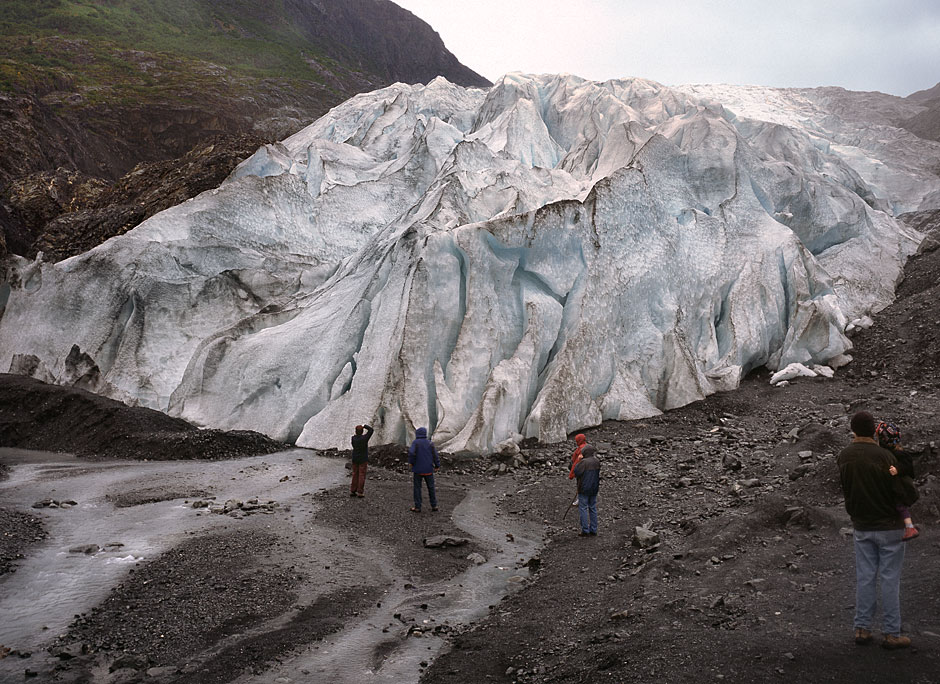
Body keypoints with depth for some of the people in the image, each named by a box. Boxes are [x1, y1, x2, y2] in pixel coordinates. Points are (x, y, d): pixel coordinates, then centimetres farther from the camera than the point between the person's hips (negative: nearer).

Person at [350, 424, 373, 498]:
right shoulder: (364, 438, -18)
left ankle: (352, 491, 14)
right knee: (362, 476, 1)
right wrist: (364, 426, 4)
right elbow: (371, 430, -7)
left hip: (355, 459, 4)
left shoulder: (353, 438, -8)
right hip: (363, 460, -4)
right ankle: (360, 492, 0)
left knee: (355, 475, 12)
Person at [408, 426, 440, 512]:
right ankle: (434, 506, 16)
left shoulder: (415, 443, -6)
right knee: (431, 487, 12)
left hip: (417, 469, -2)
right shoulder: (430, 443, 0)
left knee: (417, 488, 6)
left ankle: (417, 507, 6)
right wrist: (437, 466, 8)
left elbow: (411, 453, -21)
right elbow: (435, 456, -4)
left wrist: (411, 462, -5)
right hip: (428, 470, 2)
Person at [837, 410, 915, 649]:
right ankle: (892, 634, 11)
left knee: (864, 576, 12)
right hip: (888, 526, -4)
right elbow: (898, 492, -13)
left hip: (861, 526, 5)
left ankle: (862, 628, 17)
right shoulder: (884, 456, -19)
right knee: (890, 578, 4)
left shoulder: (844, 457, -3)